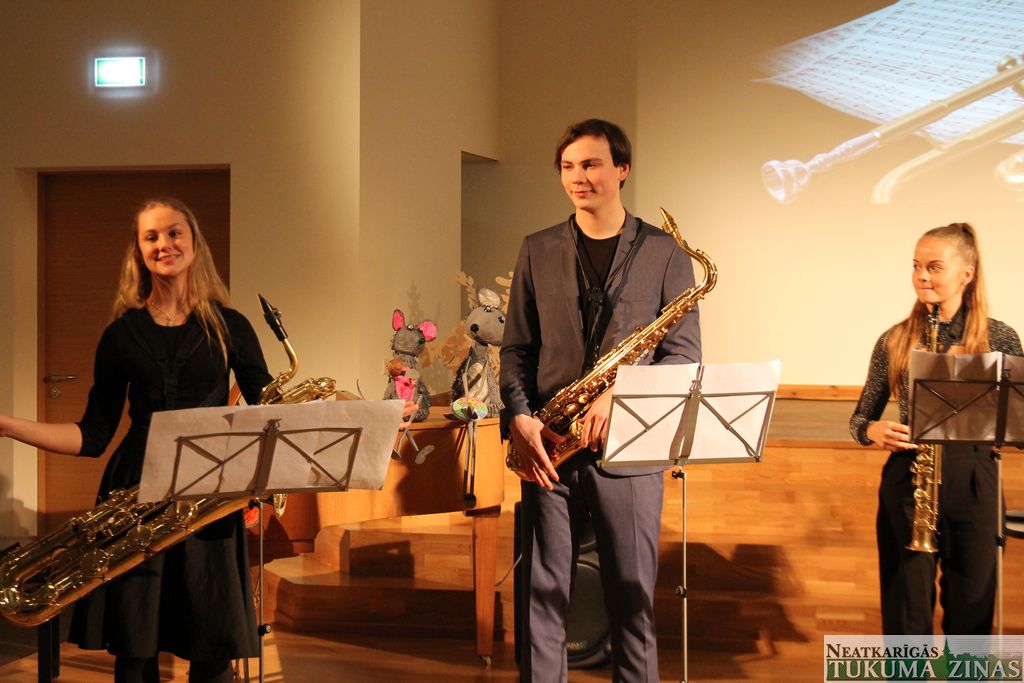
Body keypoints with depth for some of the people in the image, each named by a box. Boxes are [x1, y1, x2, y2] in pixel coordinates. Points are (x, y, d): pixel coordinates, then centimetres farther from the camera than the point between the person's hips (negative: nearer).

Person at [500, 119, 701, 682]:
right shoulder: (537, 251, 10)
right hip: (550, 447, 2)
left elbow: (684, 354, 0)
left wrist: (620, 395, -16)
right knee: (543, 594, 4)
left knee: (633, 597, 3)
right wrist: (519, 417, -7)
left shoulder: (664, 254, 3)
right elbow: (516, 349, 10)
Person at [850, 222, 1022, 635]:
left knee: (971, 613, 8)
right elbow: (861, 418, 11)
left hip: (974, 482, 0)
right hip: (907, 483, 1)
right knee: (906, 614, 4)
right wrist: (873, 430, -12)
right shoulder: (895, 340, 5)